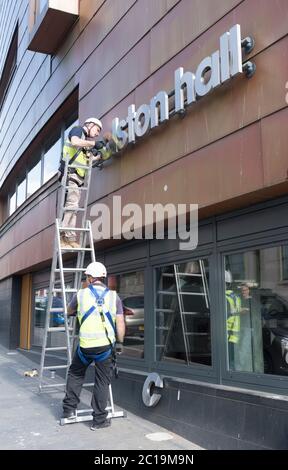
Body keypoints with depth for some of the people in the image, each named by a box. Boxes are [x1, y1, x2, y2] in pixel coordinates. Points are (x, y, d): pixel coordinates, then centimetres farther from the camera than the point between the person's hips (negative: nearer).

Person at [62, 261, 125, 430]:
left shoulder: (81, 294, 2)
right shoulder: (114, 296, 2)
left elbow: (70, 311, 21)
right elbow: (120, 323, -1)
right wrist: (120, 342, 8)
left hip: (85, 345, 0)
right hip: (106, 345, 0)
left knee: (75, 374, 23)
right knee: (102, 382, 10)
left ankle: (69, 409, 26)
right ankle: (99, 419, 15)